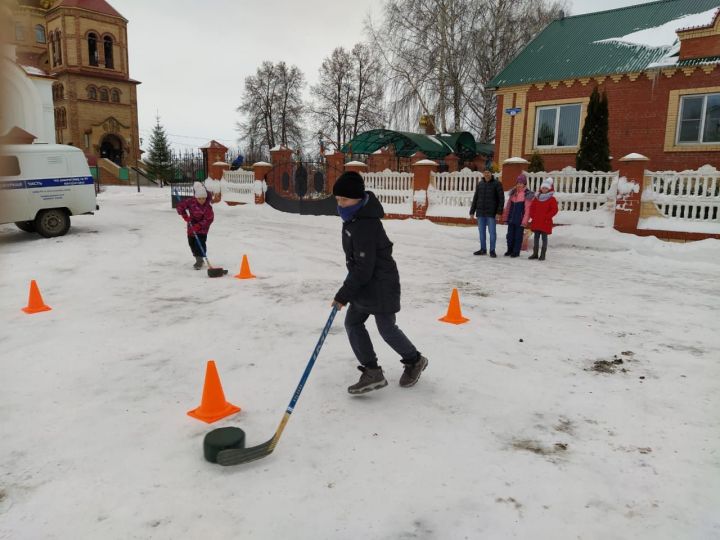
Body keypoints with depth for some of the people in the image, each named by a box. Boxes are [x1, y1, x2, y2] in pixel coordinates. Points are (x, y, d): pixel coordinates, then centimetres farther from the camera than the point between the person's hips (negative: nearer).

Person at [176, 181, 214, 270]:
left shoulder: (208, 206, -23)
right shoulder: (191, 201, -17)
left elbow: (208, 219, -23)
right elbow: (180, 206, -8)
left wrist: (198, 226, -31)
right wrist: (185, 216, -18)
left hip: (203, 226, -4)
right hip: (192, 224, 4)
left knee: (200, 241, -16)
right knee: (191, 241, 9)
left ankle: (200, 260, -9)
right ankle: (198, 258, 24)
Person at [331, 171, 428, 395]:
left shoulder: (364, 226, -27)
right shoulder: (354, 217, 5)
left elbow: (364, 269, -26)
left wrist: (343, 295, -20)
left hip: (380, 285, -10)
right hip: (365, 284, 10)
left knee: (386, 328, 4)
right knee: (352, 323, 6)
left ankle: (414, 360, 29)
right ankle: (372, 372, 10)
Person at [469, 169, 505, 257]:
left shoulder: (497, 184, -2)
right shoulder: (479, 184, 11)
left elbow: (501, 198, -4)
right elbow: (475, 198, 15)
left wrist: (499, 211, -11)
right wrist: (472, 211, 12)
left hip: (491, 213, -4)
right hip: (480, 213, 4)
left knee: (492, 232, -1)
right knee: (481, 231, 9)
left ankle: (492, 250, 7)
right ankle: (483, 249, 20)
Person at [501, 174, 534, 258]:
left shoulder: (527, 194, -7)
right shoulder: (513, 193, 11)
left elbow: (527, 209, -10)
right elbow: (508, 206, 13)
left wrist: (524, 221, -14)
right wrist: (505, 217, 10)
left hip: (520, 220, -5)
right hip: (511, 218, 5)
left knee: (518, 236, 3)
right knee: (510, 235, 9)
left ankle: (516, 252, 12)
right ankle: (510, 250, 22)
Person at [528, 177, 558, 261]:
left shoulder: (551, 199, -4)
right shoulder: (537, 198, 10)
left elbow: (554, 210, -9)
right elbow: (532, 207, 15)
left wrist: (547, 217, -15)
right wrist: (533, 216, 3)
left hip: (545, 222, -5)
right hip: (536, 222, 5)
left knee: (544, 237, 0)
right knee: (536, 237, 9)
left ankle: (543, 255, 4)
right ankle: (535, 253, 16)